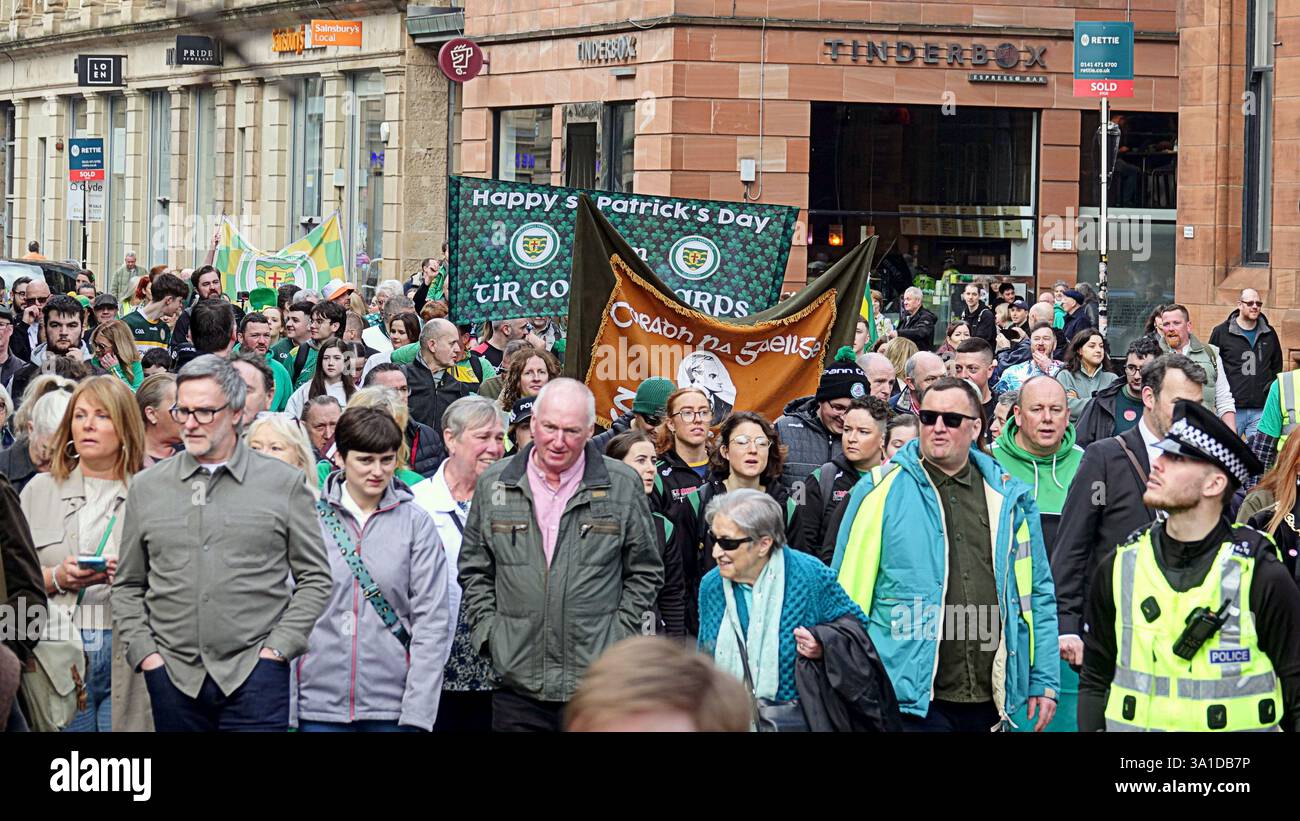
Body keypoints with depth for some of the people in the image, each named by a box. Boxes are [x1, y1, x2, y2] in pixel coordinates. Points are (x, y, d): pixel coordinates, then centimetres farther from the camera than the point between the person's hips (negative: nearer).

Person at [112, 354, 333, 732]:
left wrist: (277, 648, -4)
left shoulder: (283, 483, 5)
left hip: (255, 674, -2)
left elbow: (314, 578, 5)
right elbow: (128, 586, 15)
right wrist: (144, 653, 2)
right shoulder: (146, 488, 11)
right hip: (172, 673, 2)